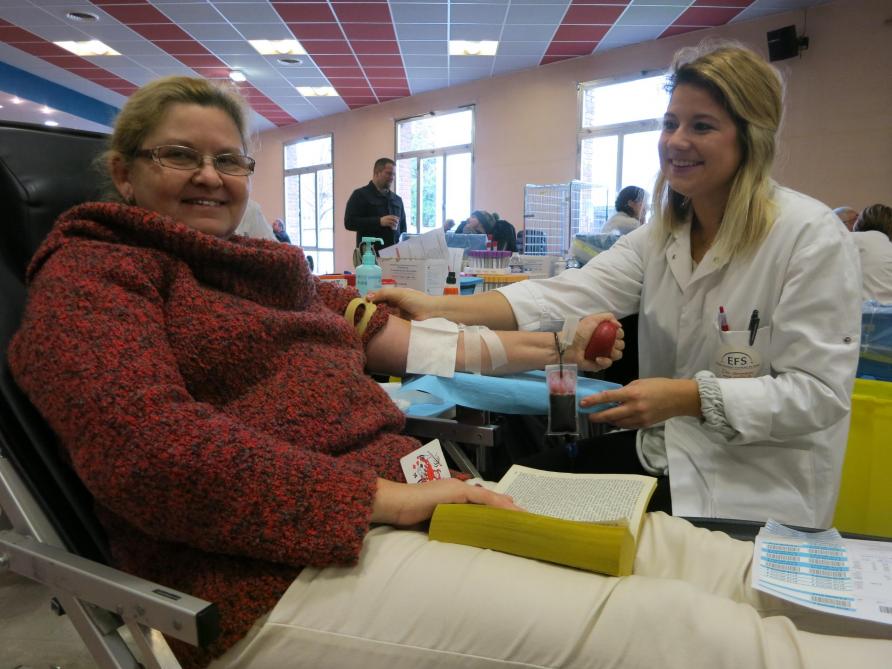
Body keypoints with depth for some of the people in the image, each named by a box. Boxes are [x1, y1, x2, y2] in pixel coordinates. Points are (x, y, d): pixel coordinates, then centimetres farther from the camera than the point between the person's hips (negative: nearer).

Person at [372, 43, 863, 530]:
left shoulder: (810, 237, -15)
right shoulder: (660, 233, 2)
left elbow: (819, 389, -17)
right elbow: (569, 296, -14)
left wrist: (692, 397, -31)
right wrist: (439, 310, -26)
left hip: (757, 488, -5)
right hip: (663, 454, 5)